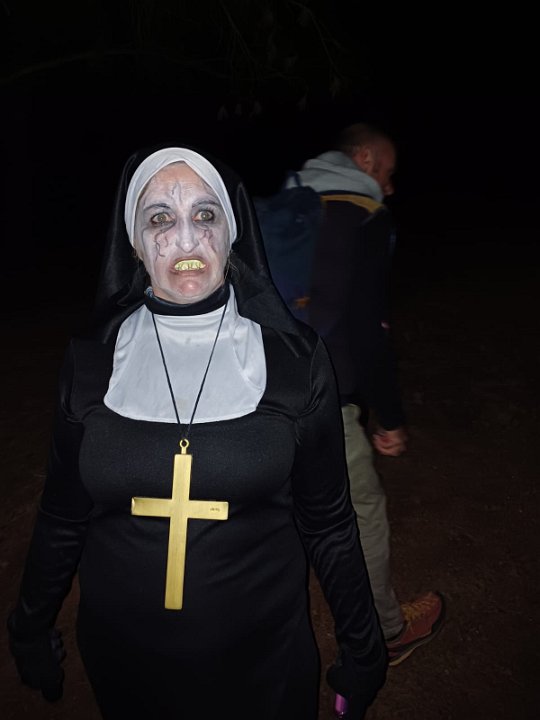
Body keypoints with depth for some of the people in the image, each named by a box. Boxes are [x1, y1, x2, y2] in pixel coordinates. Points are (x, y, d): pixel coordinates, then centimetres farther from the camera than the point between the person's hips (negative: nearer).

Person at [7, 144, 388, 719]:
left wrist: (361, 651, 2)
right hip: (123, 658, 2)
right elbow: (63, 516, 2)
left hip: (261, 651, -1)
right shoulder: (91, 361, -9)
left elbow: (326, 521, -5)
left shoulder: (294, 358, -13)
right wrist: (32, 633, 11)